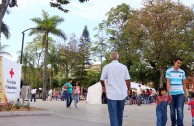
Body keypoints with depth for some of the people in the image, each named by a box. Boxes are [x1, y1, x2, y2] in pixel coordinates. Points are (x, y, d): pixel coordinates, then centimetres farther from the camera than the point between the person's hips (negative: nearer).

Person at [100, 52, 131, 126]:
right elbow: (127, 80, 2)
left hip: (111, 94, -3)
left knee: (113, 114, -1)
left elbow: (102, 79, 1)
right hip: (122, 93, 3)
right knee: (120, 114, 17)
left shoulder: (107, 67, -4)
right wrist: (128, 90, 18)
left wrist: (103, 86, 22)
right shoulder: (123, 67, 2)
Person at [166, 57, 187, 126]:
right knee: (172, 110, 10)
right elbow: (168, 82, -7)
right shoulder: (169, 71, -2)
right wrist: (169, 93, -14)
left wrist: (185, 93, 10)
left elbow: (184, 83, 12)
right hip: (172, 93, -1)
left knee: (180, 110, -8)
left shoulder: (182, 72, 6)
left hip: (180, 93, 1)